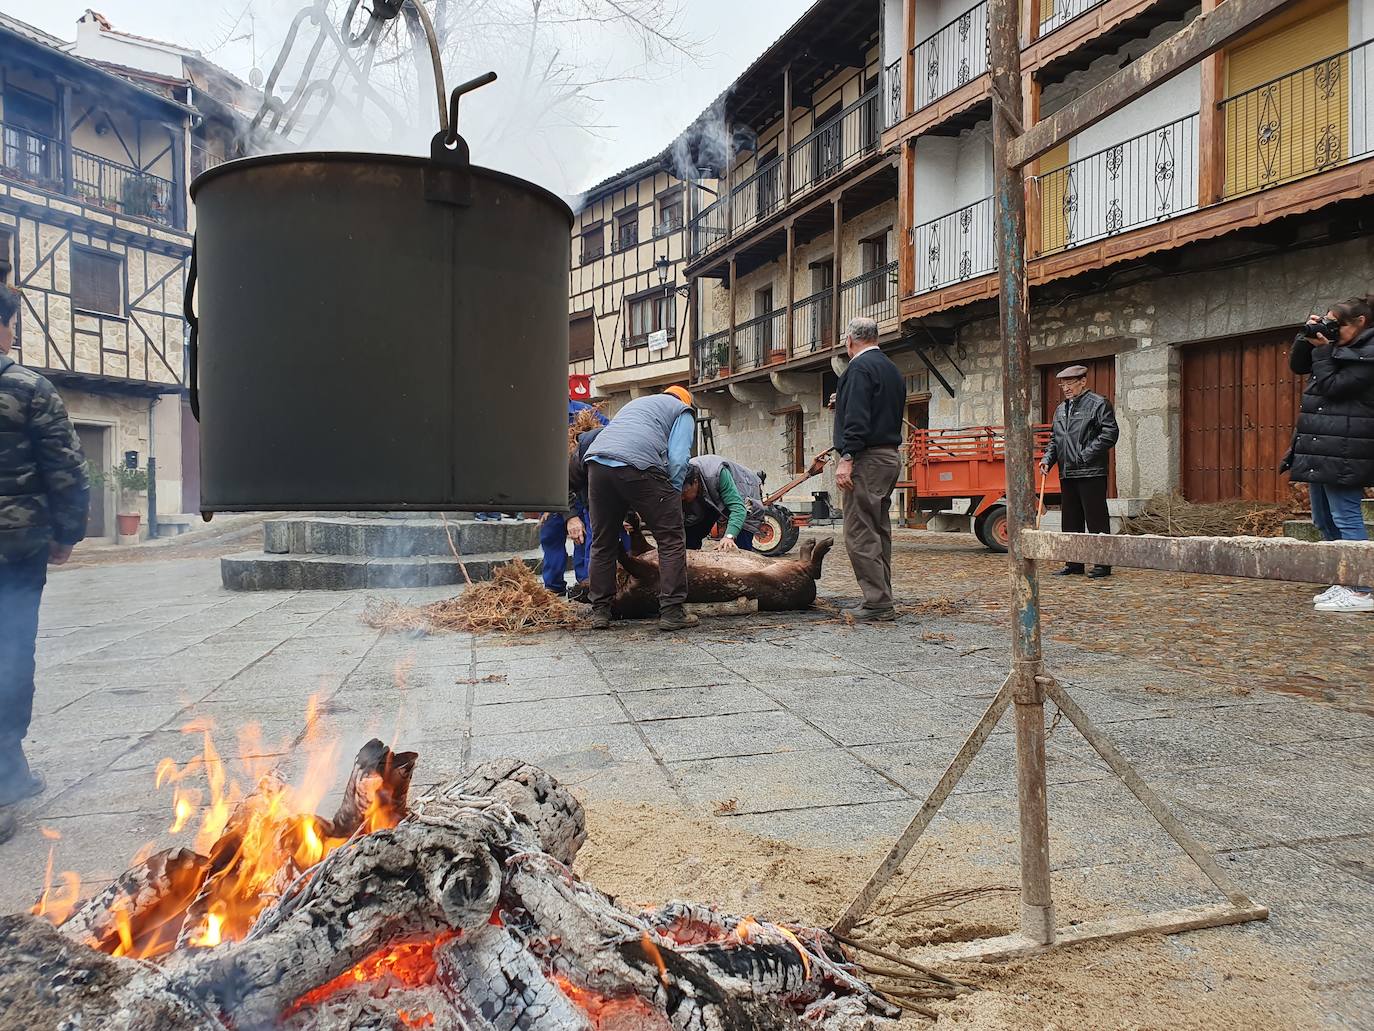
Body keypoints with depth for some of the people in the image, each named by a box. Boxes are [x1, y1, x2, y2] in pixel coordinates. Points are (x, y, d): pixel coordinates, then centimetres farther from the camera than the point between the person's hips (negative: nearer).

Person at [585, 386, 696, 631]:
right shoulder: (682, 411, 22)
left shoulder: (635, 404, 40)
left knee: (603, 543, 16)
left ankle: (600, 611, 17)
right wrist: (672, 495, 11)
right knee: (671, 540, 3)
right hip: (637, 465, -6)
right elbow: (678, 458, 4)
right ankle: (672, 611, -1)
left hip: (597, 462, 6)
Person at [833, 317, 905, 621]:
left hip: (867, 459, -10)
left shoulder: (860, 367, -9)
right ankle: (881, 601, 16)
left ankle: (878, 602, -9)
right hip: (890, 456, 10)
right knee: (879, 532, 12)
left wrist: (847, 459, -22)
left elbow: (857, 419, -19)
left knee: (860, 534, -8)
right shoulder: (891, 368, 20)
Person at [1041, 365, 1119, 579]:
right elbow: (1054, 438, 23)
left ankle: (1102, 564, 3)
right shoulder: (1061, 409, 19)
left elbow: (1110, 433, -12)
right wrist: (1047, 459, 6)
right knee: (1070, 520, 11)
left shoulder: (1099, 404, -3)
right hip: (1066, 474, 8)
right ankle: (1074, 564, 19)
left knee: (1096, 519, -4)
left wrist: (1086, 455, -16)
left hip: (1091, 473, -8)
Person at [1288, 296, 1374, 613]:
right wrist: (1307, 337, 8)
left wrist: (1322, 349, -8)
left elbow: (1332, 386, -15)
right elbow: (1297, 365, 22)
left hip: (1343, 452, -10)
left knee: (1345, 518, -10)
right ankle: (1343, 584, 20)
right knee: (1324, 520, 13)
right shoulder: (1340, 350, 18)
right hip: (1323, 450, 10)